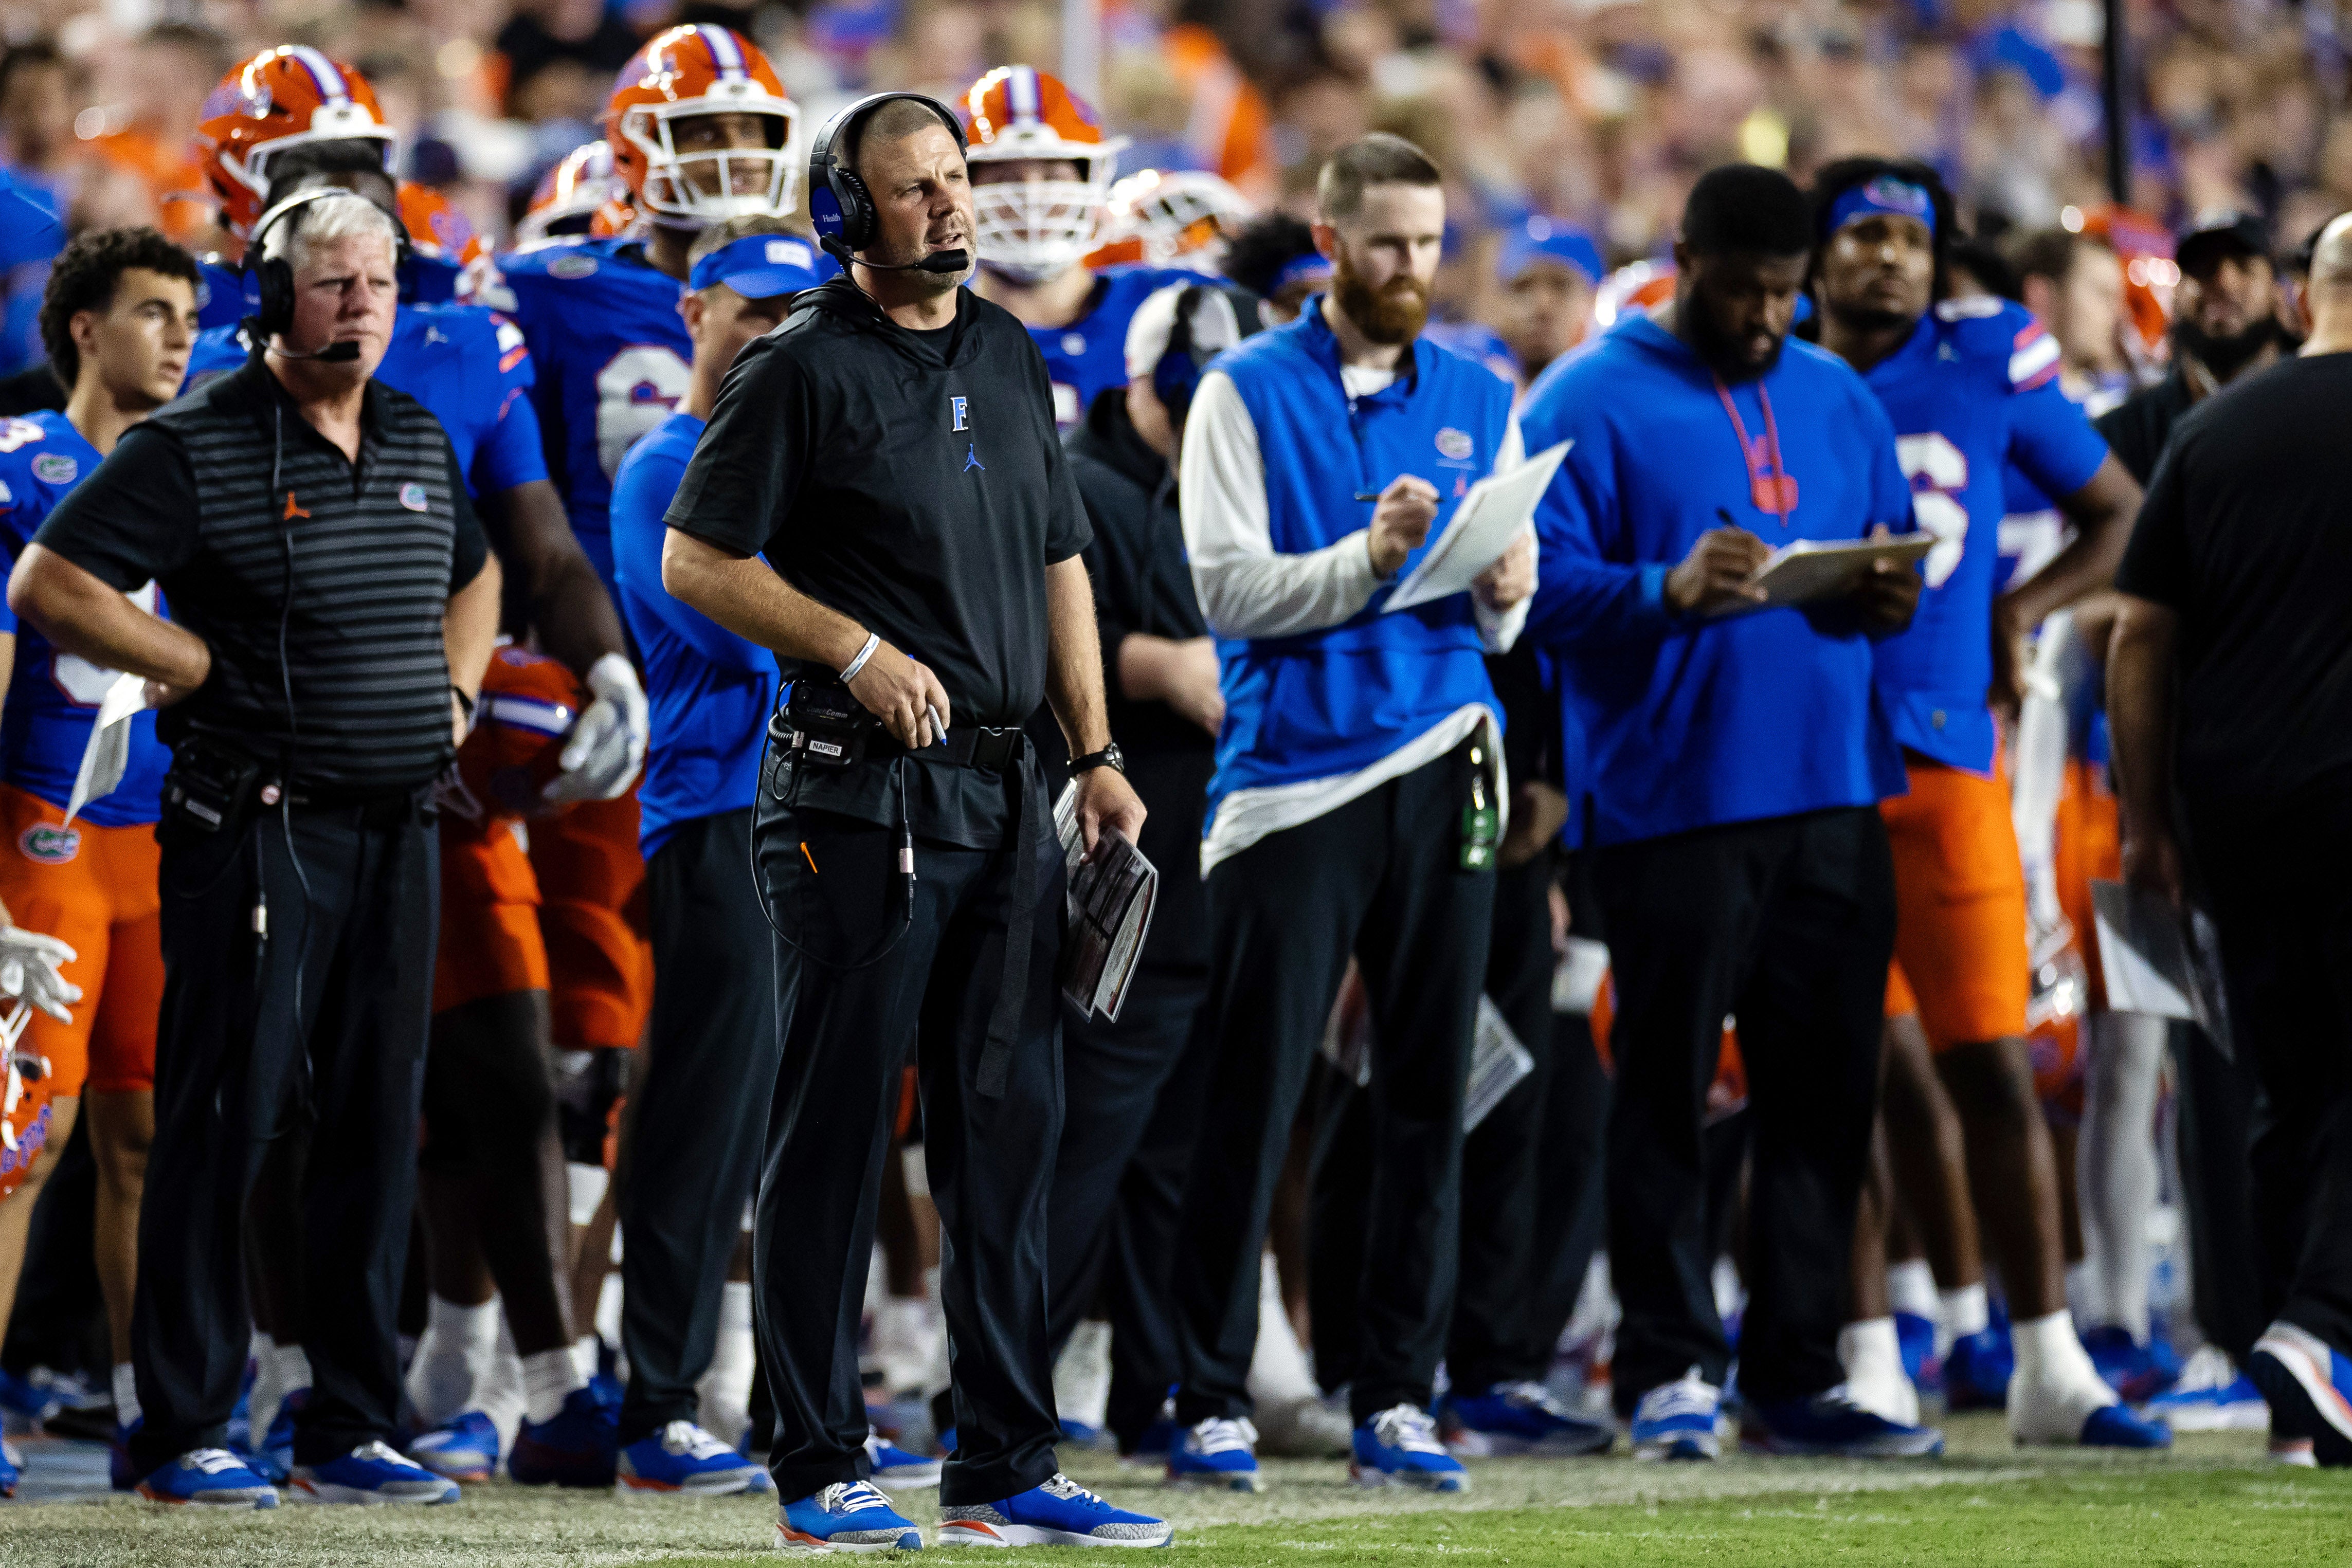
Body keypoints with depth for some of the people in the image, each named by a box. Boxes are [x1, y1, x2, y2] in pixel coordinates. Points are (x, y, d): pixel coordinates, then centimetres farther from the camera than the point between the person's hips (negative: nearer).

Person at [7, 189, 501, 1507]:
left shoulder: (420, 445, 13)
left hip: (399, 828, 6)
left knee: (378, 1126, 7)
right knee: (225, 1122, -5)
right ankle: (188, 1433, 0)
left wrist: (452, 695, 16)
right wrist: (207, 670, -9)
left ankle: (354, 1432, 14)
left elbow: (475, 576, 33)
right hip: (259, 823, -6)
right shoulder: (198, 448, -7)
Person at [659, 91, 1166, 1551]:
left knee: (1011, 1127, 6)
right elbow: (697, 560, -7)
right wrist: (859, 648, -15)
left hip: (1005, 792, 7)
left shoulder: (1012, 358, 14)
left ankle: (1005, 1472, 11)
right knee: (836, 1129, -4)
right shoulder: (805, 371, -6)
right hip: (860, 794, -7)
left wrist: (1098, 754, 12)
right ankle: (819, 1472, 0)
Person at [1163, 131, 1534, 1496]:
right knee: (1255, 1101, -4)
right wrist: (1368, 557, -19)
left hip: (1443, 770, 4)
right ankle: (1213, 1400, 1)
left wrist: (1501, 592, -9)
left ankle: (1398, 1402, 9)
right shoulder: (1251, 394, 1)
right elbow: (1227, 591, -7)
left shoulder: (1480, 401, 13)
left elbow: (1502, 619, 14)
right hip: (1294, 777, -4)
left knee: (1429, 1098, 4)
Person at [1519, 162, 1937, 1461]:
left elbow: (1888, 557, 22)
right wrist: (1669, 592, -25)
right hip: (1671, 803, -5)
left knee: (1824, 1090, 5)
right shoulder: (1590, 402, -1)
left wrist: (1889, 600, -2)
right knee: (1668, 1086, -2)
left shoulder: (1837, 402, 17)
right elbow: (1542, 587, -9)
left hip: (1832, 799, 5)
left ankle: (1798, 1376, 11)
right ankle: (1670, 1371, 3)